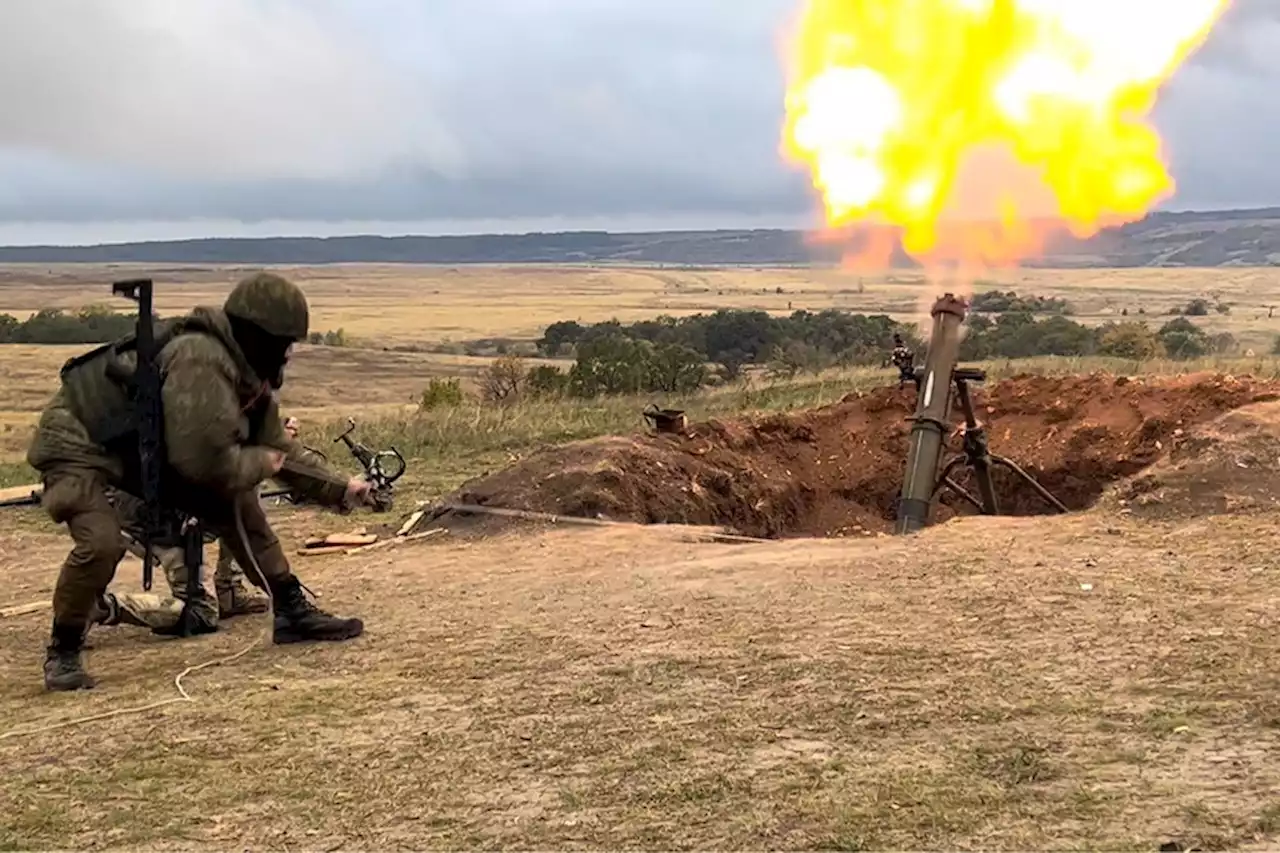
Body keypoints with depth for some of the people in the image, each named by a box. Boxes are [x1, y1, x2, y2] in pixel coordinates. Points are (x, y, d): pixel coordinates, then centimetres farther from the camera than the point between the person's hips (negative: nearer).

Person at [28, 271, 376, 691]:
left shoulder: (247, 373, -1)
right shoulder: (200, 362, -32)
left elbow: (282, 454, 10)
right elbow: (206, 460, -35)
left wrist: (341, 490, 8)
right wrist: (260, 462, -18)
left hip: (148, 448, 9)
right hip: (78, 443, -9)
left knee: (235, 503, 4)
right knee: (101, 542, -30)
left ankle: (292, 611, 14)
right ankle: (63, 653, -7)